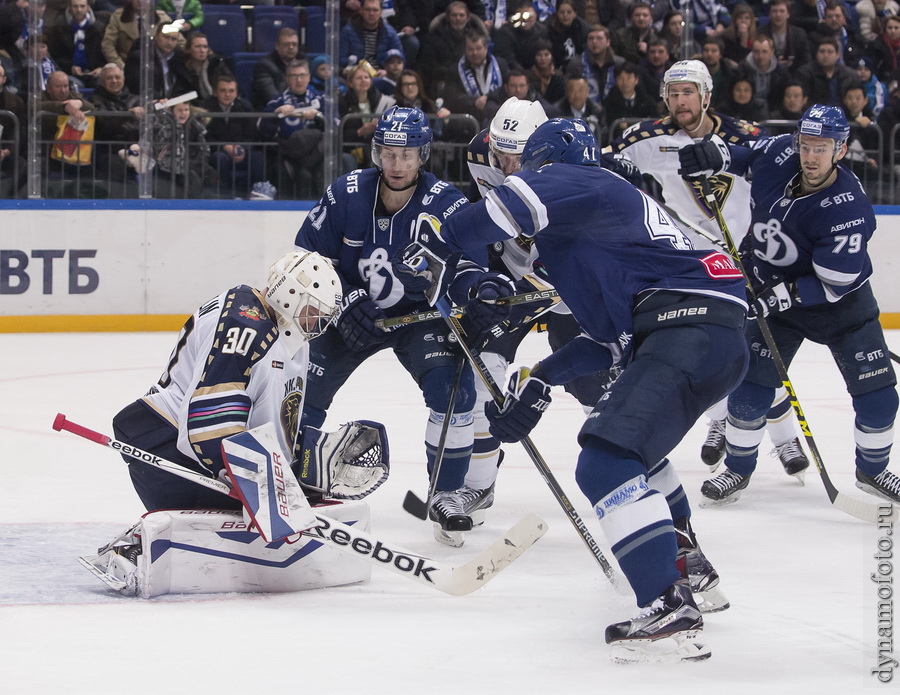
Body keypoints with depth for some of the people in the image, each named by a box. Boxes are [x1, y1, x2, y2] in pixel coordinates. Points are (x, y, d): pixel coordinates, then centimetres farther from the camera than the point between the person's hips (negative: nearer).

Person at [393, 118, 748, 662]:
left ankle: (671, 612, -29)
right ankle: (689, 568, 42)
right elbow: (613, 338, 26)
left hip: (691, 326, -11)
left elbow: (525, 200, -22)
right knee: (629, 440, 34)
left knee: (607, 464, -19)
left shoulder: (581, 183, 2)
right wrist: (543, 379, 19)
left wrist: (441, 244, -11)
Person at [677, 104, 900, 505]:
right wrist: (716, 157, -10)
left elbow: (832, 285, -29)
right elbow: (750, 156, 8)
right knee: (752, 382, -5)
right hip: (772, 292, 3)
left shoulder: (848, 211, -33)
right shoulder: (779, 154, -18)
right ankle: (738, 468, 13)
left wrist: (780, 296, -35)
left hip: (841, 298, -3)